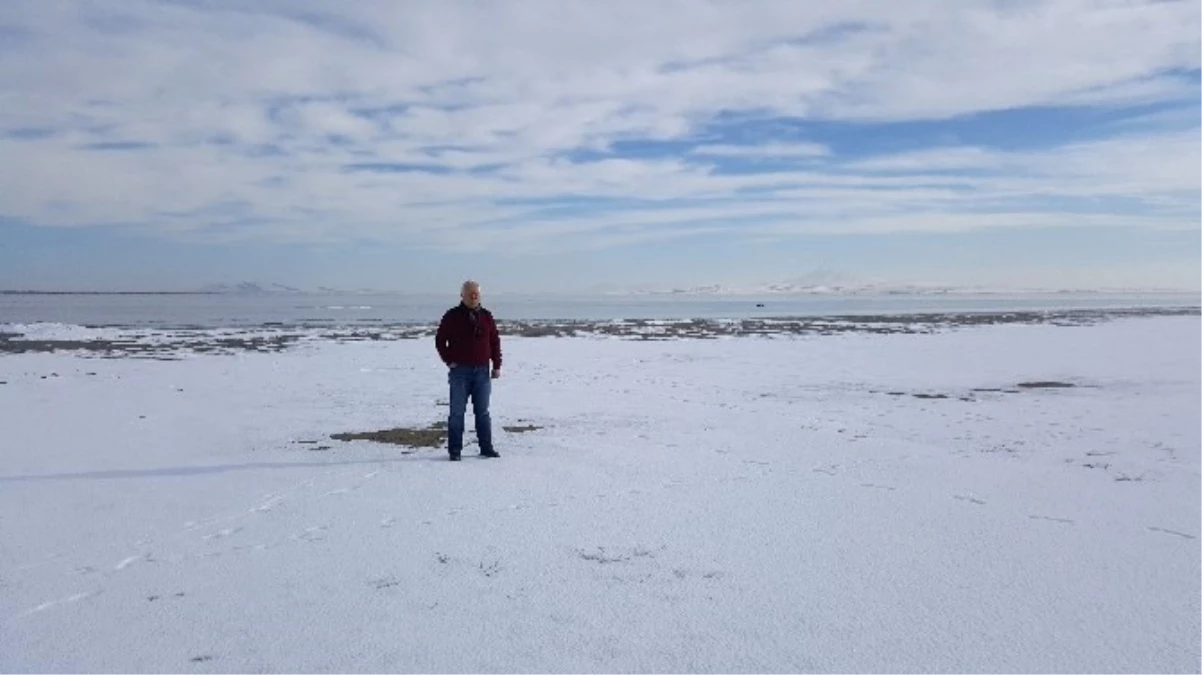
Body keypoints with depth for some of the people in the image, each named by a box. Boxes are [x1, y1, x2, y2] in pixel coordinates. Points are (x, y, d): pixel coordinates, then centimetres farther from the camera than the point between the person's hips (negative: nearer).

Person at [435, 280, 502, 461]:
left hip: (482, 371, 3)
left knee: (483, 412, 9)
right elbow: (440, 340, 2)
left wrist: (497, 365, 5)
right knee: (457, 412, 0)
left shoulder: (486, 316, 9)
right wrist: (449, 361, -5)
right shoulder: (452, 316, -1)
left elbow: (495, 342, 12)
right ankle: (454, 450, 6)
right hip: (460, 371, -3)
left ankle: (486, 447, 16)